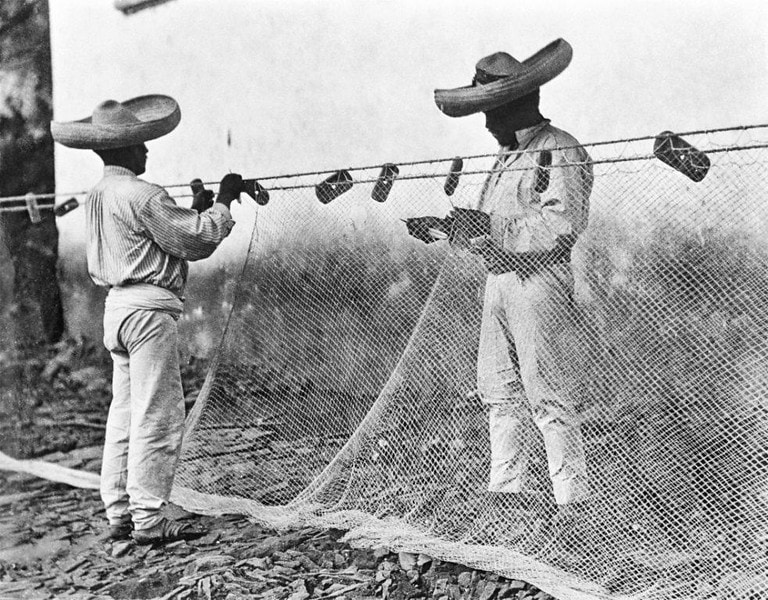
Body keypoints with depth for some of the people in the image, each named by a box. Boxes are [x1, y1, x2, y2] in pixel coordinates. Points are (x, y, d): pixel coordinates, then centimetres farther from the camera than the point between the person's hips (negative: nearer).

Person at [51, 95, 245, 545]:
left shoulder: (98, 196, 15)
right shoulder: (143, 195, -13)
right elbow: (196, 241, -13)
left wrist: (198, 209, 15)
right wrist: (223, 201, -1)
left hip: (117, 305, 9)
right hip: (149, 306, -9)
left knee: (124, 414, 13)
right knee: (158, 415, -4)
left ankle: (120, 515, 19)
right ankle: (149, 520, 0)